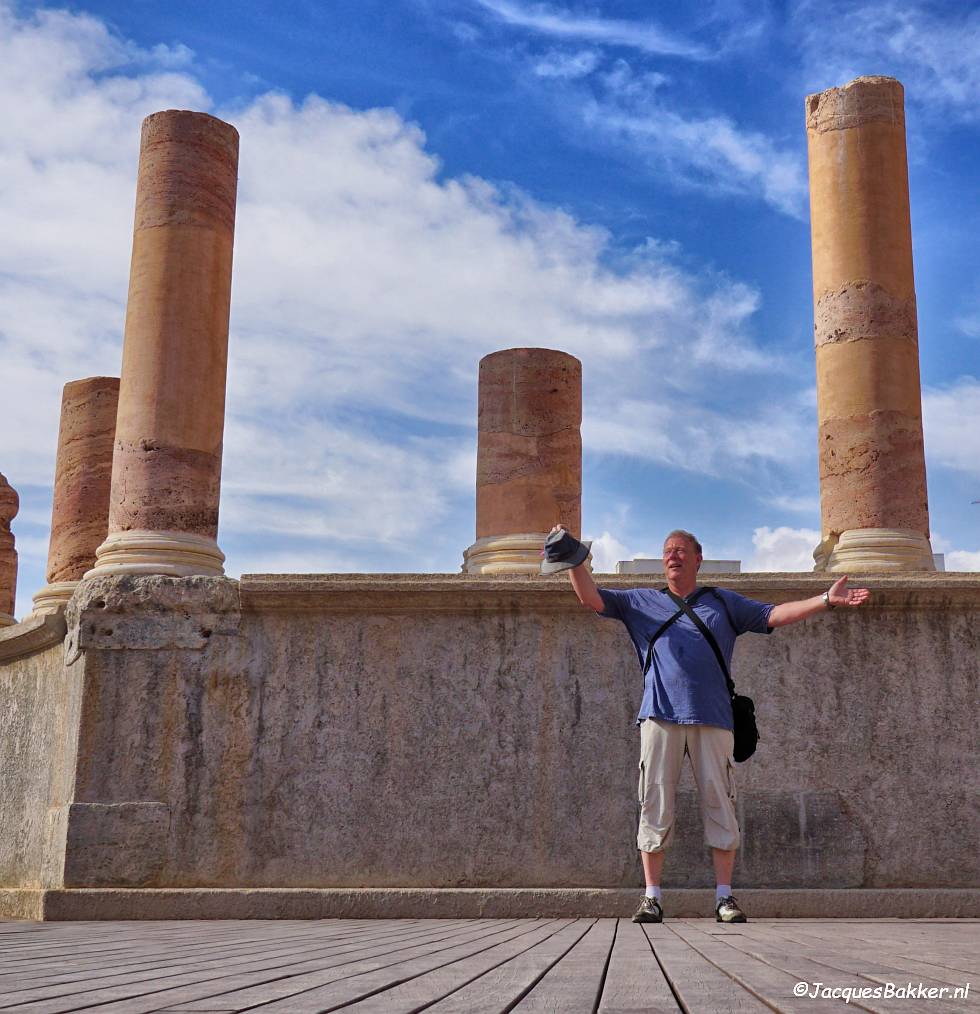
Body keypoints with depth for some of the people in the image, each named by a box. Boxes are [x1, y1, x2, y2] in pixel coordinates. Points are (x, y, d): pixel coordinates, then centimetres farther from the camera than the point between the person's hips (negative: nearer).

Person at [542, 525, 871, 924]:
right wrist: (576, 562, -4)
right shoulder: (641, 602, 19)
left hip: (712, 717, 0)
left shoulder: (723, 602, 19)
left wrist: (826, 600, 4)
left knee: (719, 804, -2)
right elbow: (592, 598, 12)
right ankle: (652, 897, 2)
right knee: (655, 805, -3)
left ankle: (724, 896, 5)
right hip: (661, 716, 0)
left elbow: (773, 615, 14)